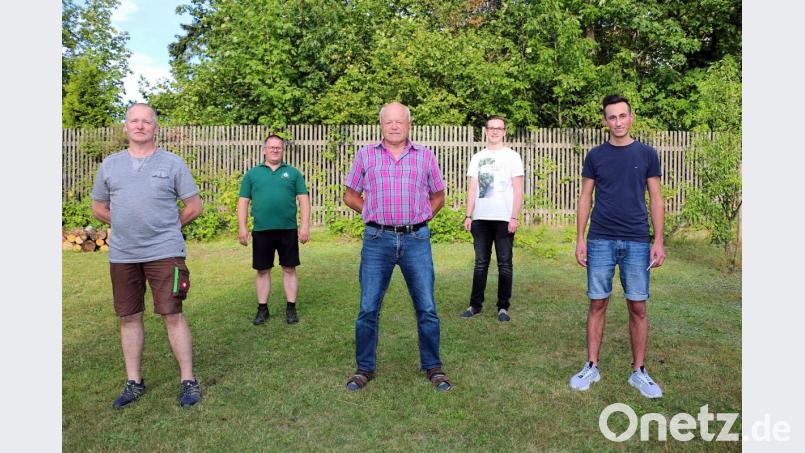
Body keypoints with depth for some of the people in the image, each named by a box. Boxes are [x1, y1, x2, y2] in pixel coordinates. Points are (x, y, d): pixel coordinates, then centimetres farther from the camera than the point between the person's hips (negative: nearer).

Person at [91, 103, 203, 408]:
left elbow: (194, 207, 3)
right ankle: (134, 383, 24)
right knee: (129, 317, 10)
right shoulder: (110, 164, 10)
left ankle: (188, 381, 7)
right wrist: (127, 226, 11)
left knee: (172, 315, -4)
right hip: (122, 255, 4)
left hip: (164, 253, -4)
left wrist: (166, 227, 6)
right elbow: (98, 208, 18)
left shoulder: (172, 163, 1)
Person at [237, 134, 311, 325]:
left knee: (289, 269, 5)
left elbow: (303, 199, 4)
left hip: (288, 230, 0)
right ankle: (262, 309, 20)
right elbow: (243, 202, 7)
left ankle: (291, 308, 17)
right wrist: (242, 227, -2)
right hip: (261, 231, 1)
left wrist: (305, 225, -5)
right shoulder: (252, 174, 9)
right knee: (262, 270, 8)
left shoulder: (293, 173, 8)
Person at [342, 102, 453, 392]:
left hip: (416, 240, 0)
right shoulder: (365, 155, 7)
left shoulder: (425, 156, 9)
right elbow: (350, 196, 13)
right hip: (377, 240, 0)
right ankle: (365, 368, 20)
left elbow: (438, 197, 17)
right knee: (368, 308, 3)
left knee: (427, 308, 3)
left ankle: (432, 367, 20)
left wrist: (418, 221, 8)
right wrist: (376, 215, 5)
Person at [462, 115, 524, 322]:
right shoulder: (477, 157, 13)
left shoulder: (512, 156, 3)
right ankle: (476, 304, 13)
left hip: (504, 218, -3)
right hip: (481, 218, 3)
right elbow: (472, 189, 11)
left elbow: (518, 190, -1)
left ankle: (503, 307, 9)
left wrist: (514, 217, -9)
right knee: (480, 263, 7)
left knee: (504, 264, 2)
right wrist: (468, 215, 3)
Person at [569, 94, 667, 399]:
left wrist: (659, 241, -2)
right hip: (600, 241, 0)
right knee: (597, 304, 4)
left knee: (638, 307, 4)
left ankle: (638, 372, 17)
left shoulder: (647, 154, 5)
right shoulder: (595, 156, 6)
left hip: (637, 242, 0)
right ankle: (592, 367, 15)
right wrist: (580, 239, 0)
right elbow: (585, 199, 7)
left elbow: (655, 199, 5)